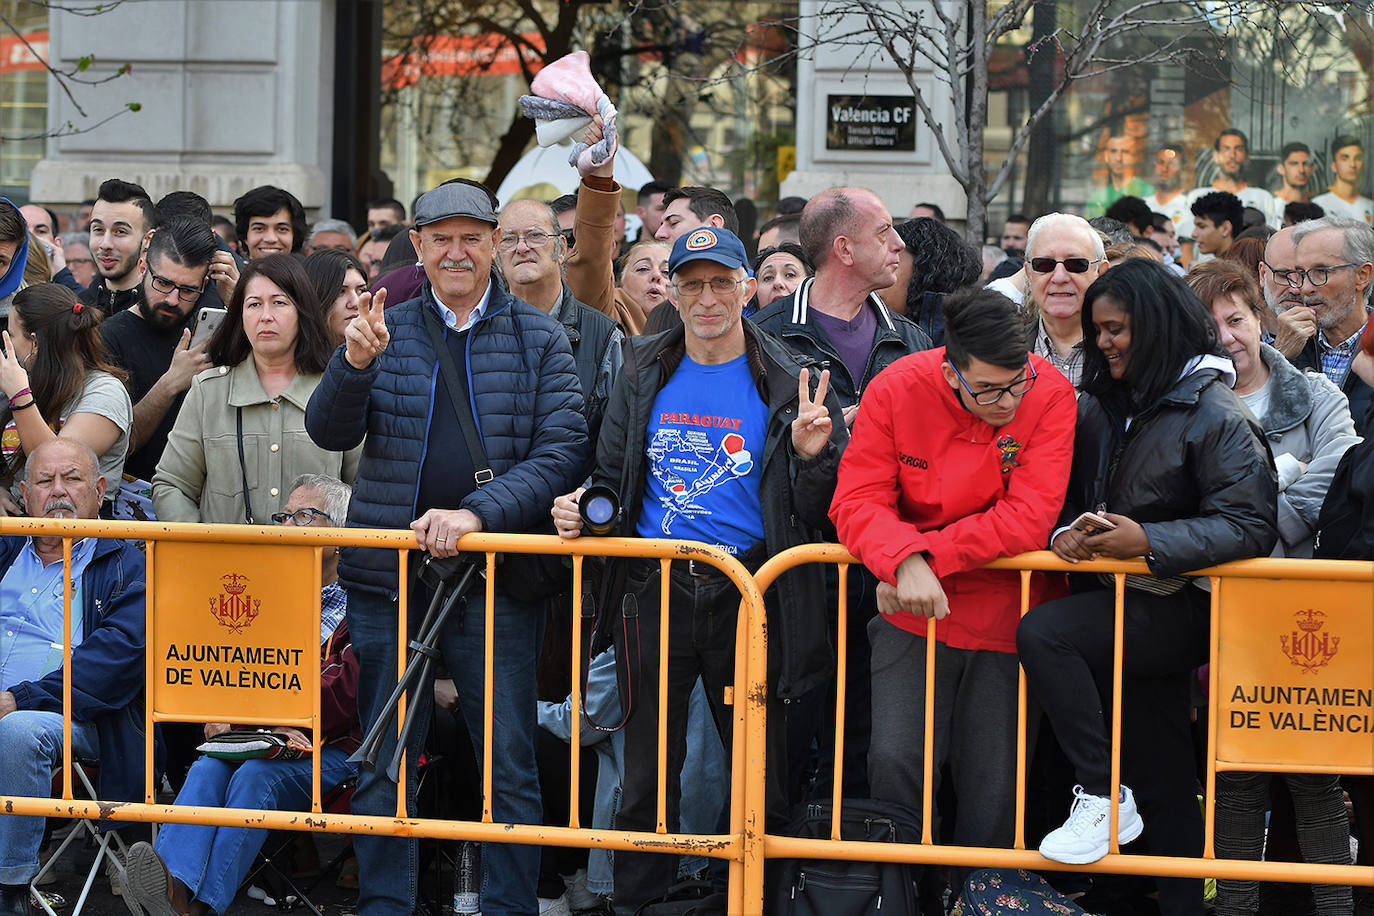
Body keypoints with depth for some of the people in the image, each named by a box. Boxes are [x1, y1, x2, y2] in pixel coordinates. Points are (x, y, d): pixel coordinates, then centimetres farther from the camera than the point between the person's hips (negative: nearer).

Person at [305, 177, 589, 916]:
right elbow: (328, 432, 0)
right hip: (389, 574, 2)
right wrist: (354, 363, -20)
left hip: (497, 576, -2)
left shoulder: (536, 339, 5)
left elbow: (563, 451, -4)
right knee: (383, 763, 6)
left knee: (508, 763, -2)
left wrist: (478, 512, -17)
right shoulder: (389, 332, 10)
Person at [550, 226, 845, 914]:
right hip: (657, 592, 2)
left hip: (749, 593, -2)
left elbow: (815, 514, -1)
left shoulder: (787, 385, -1)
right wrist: (581, 510, -3)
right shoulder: (644, 377, 7)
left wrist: (812, 456, -20)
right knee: (646, 771, 7)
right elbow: (611, 479, 18)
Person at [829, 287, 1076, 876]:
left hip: (1006, 618, 0)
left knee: (994, 785, 1)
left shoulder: (1049, 395, -14)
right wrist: (906, 561, -30)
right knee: (897, 760, -14)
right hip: (915, 613, 0)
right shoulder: (897, 390, -11)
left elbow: (1028, 518, -19)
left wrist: (930, 556, -21)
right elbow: (857, 502, -11)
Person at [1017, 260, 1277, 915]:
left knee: (1042, 633, -27)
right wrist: (1067, 530, -7)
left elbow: (1250, 526, -17)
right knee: (1162, 781, 11)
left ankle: (1102, 798, -19)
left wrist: (1149, 541, -24)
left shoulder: (1213, 414, -10)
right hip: (1121, 600, 7)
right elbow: (1073, 494, 17)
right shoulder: (1101, 406, 11)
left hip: (1180, 607, -7)